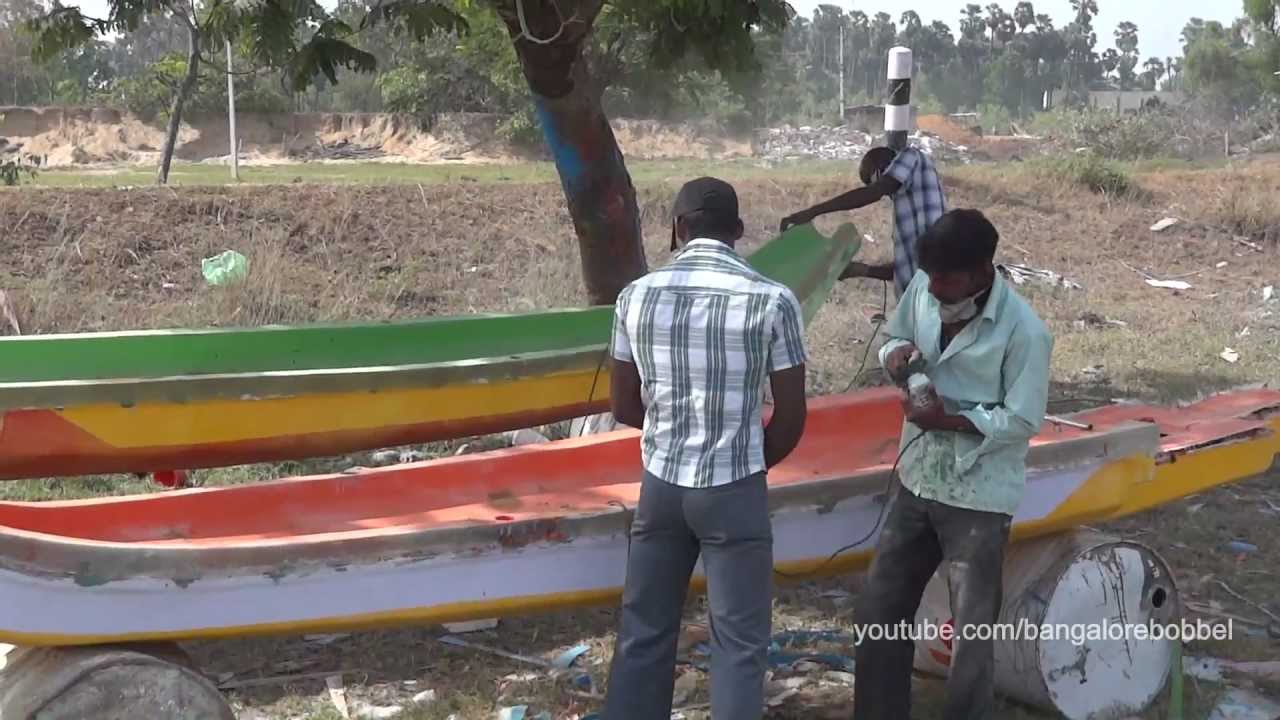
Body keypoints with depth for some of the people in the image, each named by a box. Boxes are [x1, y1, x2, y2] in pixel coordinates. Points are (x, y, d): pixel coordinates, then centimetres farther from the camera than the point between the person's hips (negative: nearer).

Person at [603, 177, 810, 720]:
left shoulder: (637, 296, -3)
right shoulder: (772, 300, -11)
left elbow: (624, 407, 5)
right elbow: (791, 417, -7)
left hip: (661, 484, 3)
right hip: (734, 491, -3)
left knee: (643, 632, 16)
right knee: (740, 642, 8)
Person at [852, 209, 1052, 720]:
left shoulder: (1023, 331, -20)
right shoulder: (922, 289, -5)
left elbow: (1022, 421, -15)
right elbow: (894, 336, 12)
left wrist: (950, 419, -24)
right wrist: (896, 353, -11)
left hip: (977, 497, -6)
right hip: (916, 481, 6)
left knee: (970, 636, 5)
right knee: (878, 614, 16)